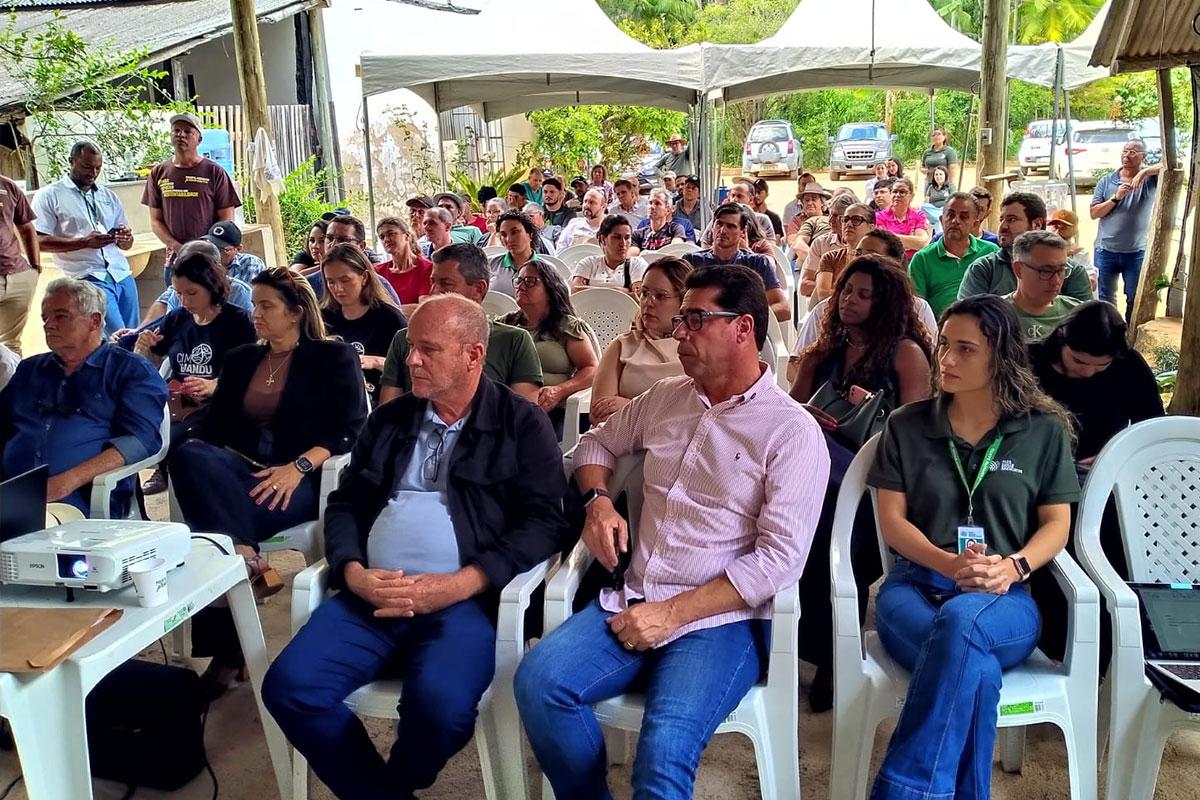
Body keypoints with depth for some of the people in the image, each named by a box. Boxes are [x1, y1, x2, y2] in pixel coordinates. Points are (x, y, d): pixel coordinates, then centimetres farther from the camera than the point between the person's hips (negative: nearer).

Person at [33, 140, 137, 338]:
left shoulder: (109, 196, 18)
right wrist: (84, 242, -16)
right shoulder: (49, 196, 4)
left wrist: (125, 238, -4)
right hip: (89, 279, -5)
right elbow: (39, 242, -5)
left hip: (123, 275, 5)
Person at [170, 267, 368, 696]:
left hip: (302, 481, -5)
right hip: (240, 474, 5)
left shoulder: (334, 357, 6)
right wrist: (195, 455, -7)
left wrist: (298, 467, -22)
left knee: (211, 515, -30)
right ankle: (243, 556, -40)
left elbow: (349, 430, -6)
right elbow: (212, 422, 17)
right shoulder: (239, 360, 23)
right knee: (188, 458, -29)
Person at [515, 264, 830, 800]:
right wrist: (597, 501, 5)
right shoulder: (665, 397, 12)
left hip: (720, 620, -5)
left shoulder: (793, 432, -6)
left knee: (664, 750, -31)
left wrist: (673, 613, -16)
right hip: (633, 602, 5)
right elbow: (598, 443, 27)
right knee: (537, 679, -21)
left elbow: (779, 559, -13)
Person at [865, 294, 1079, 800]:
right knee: (977, 669, -37)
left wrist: (1013, 567, -14)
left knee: (960, 620, -39)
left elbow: (1056, 524, 8)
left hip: (1004, 600, 0)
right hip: (914, 585, 0)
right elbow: (892, 521, 3)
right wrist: (951, 565, -15)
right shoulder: (906, 427, 8)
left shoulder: (1044, 431, 9)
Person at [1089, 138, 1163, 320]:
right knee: (1105, 298, 10)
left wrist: (1144, 172, -27)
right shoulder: (1106, 181, 3)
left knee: (1135, 298, 8)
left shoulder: (1151, 179, -1)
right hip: (1106, 251, 1)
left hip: (1137, 252, -1)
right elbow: (1093, 213, -2)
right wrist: (1115, 198, -15)